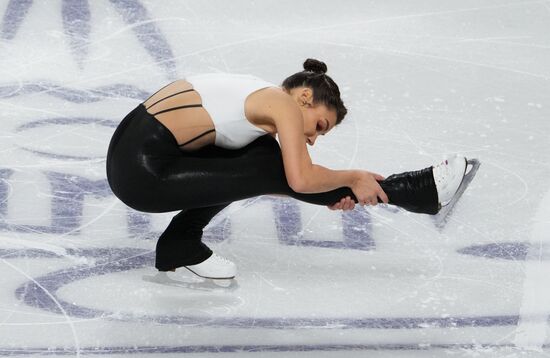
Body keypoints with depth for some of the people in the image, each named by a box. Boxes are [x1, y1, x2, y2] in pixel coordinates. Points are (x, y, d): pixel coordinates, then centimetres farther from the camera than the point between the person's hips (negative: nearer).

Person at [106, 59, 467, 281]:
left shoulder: (260, 94, 17)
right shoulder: (284, 103, -7)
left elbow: (275, 180, 19)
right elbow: (300, 180, -18)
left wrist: (330, 195, 9)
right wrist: (353, 179, -3)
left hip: (134, 142, 8)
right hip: (142, 170, -8)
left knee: (259, 157, 15)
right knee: (270, 168, -4)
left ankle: (182, 243, 16)